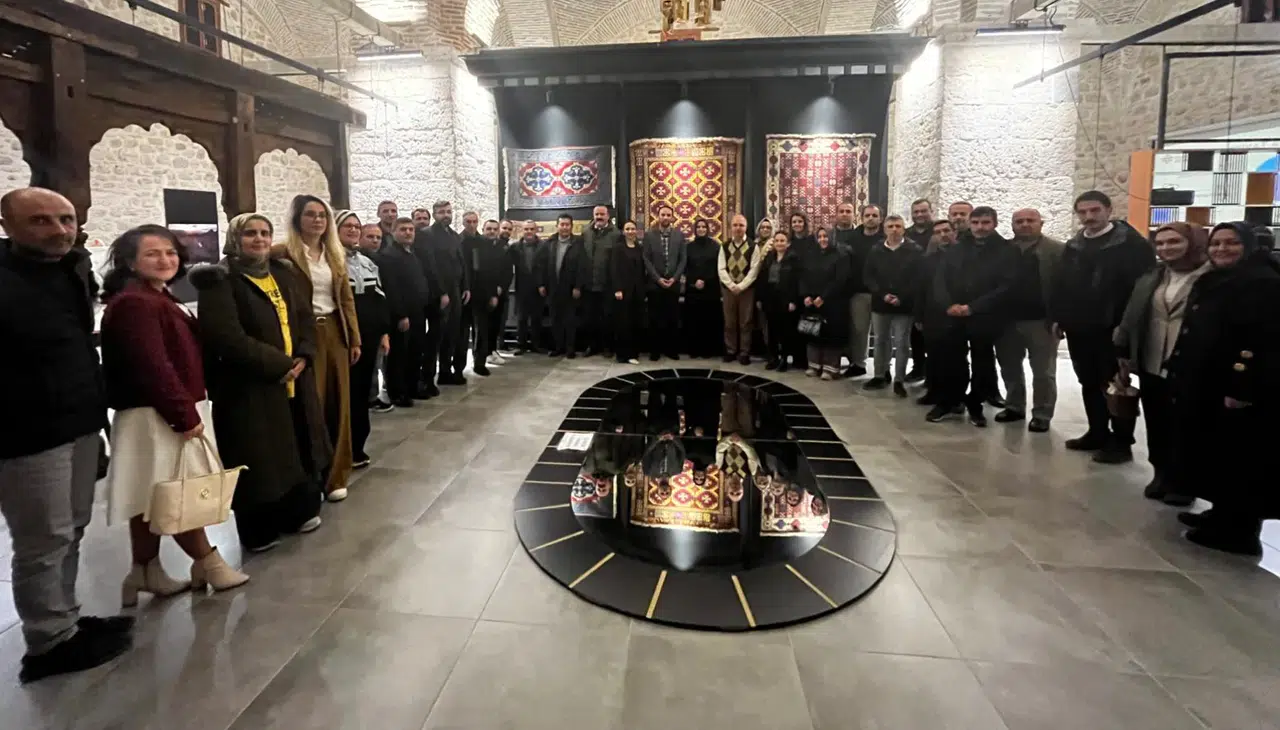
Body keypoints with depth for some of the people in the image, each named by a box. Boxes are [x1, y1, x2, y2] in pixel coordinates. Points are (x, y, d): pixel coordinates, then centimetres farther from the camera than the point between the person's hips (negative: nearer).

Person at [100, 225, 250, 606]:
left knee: (156, 498, 15)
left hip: (164, 414, 11)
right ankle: (207, 563, 11)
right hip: (158, 416, -11)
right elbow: (152, 367, -22)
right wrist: (185, 415, -21)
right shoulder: (134, 304, -16)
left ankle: (146, 572, 24)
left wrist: (187, 409, 13)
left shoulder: (160, 299, 17)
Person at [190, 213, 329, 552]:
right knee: (259, 456, 2)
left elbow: (306, 318, 9)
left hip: (295, 378, 6)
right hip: (249, 386, -6)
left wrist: (304, 357, -8)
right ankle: (259, 530, 18)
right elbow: (228, 337, -20)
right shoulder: (219, 281, -10)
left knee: (298, 446, 15)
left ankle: (298, 511, 32)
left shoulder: (285, 273, 11)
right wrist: (277, 365, -19)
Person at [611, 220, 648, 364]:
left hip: (638, 291, 4)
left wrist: (645, 287, 1)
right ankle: (623, 354, 3)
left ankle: (632, 353, 11)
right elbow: (613, 270, -6)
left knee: (636, 323, 3)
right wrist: (617, 289, -15)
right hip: (623, 290, -4)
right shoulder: (617, 248, 2)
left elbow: (643, 270, 11)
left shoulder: (641, 249, 13)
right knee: (622, 323, -3)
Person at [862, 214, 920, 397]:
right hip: (880, 304, 3)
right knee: (880, 341, 11)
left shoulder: (914, 251, -3)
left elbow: (918, 279, -8)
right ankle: (880, 376, 23)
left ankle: (899, 380, 8)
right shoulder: (875, 251, 6)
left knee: (902, 344, 1)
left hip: (904, 305, -3)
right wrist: (882, 294, -12)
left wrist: (902, 298, -17)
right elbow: (867, 277, 2)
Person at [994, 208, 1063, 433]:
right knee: (1010, 367, 14)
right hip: (1008, 319, 4)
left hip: (1041, 320, -4)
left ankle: (1042, 415, 15)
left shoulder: (1057, 250, -3)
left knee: (1043, 371, 5)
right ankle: (1014, 406, 29)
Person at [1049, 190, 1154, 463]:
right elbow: (1060, 283, 15)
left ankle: (1121, 442, 11)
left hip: (1112, 328, -6)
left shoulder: (1132, 244, -8)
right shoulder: (1073, 246, 13)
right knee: (1089, 384, 13)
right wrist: (1057, 316, 7)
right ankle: (1097, 433, 25)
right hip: (1078, 328, 6)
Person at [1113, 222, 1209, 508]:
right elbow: (1130, 318, 12)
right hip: (1151, 367, 5)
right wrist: (1123, 355, 9)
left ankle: (1183, 483, 24)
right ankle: (1162, 475, 30)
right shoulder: (1150, 278, 11)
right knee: (1157, 428, 14)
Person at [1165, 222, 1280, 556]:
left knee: (1237, 459, -1)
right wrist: (1179, 371, 17)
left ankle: (1241, 531, 9)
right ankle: (1225, 515, 28)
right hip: (1206, 386, 10)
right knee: (1216, 455, 16)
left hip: (1236, 390, -10)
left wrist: (1243, 388, -26)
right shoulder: (1213, 281, 14)